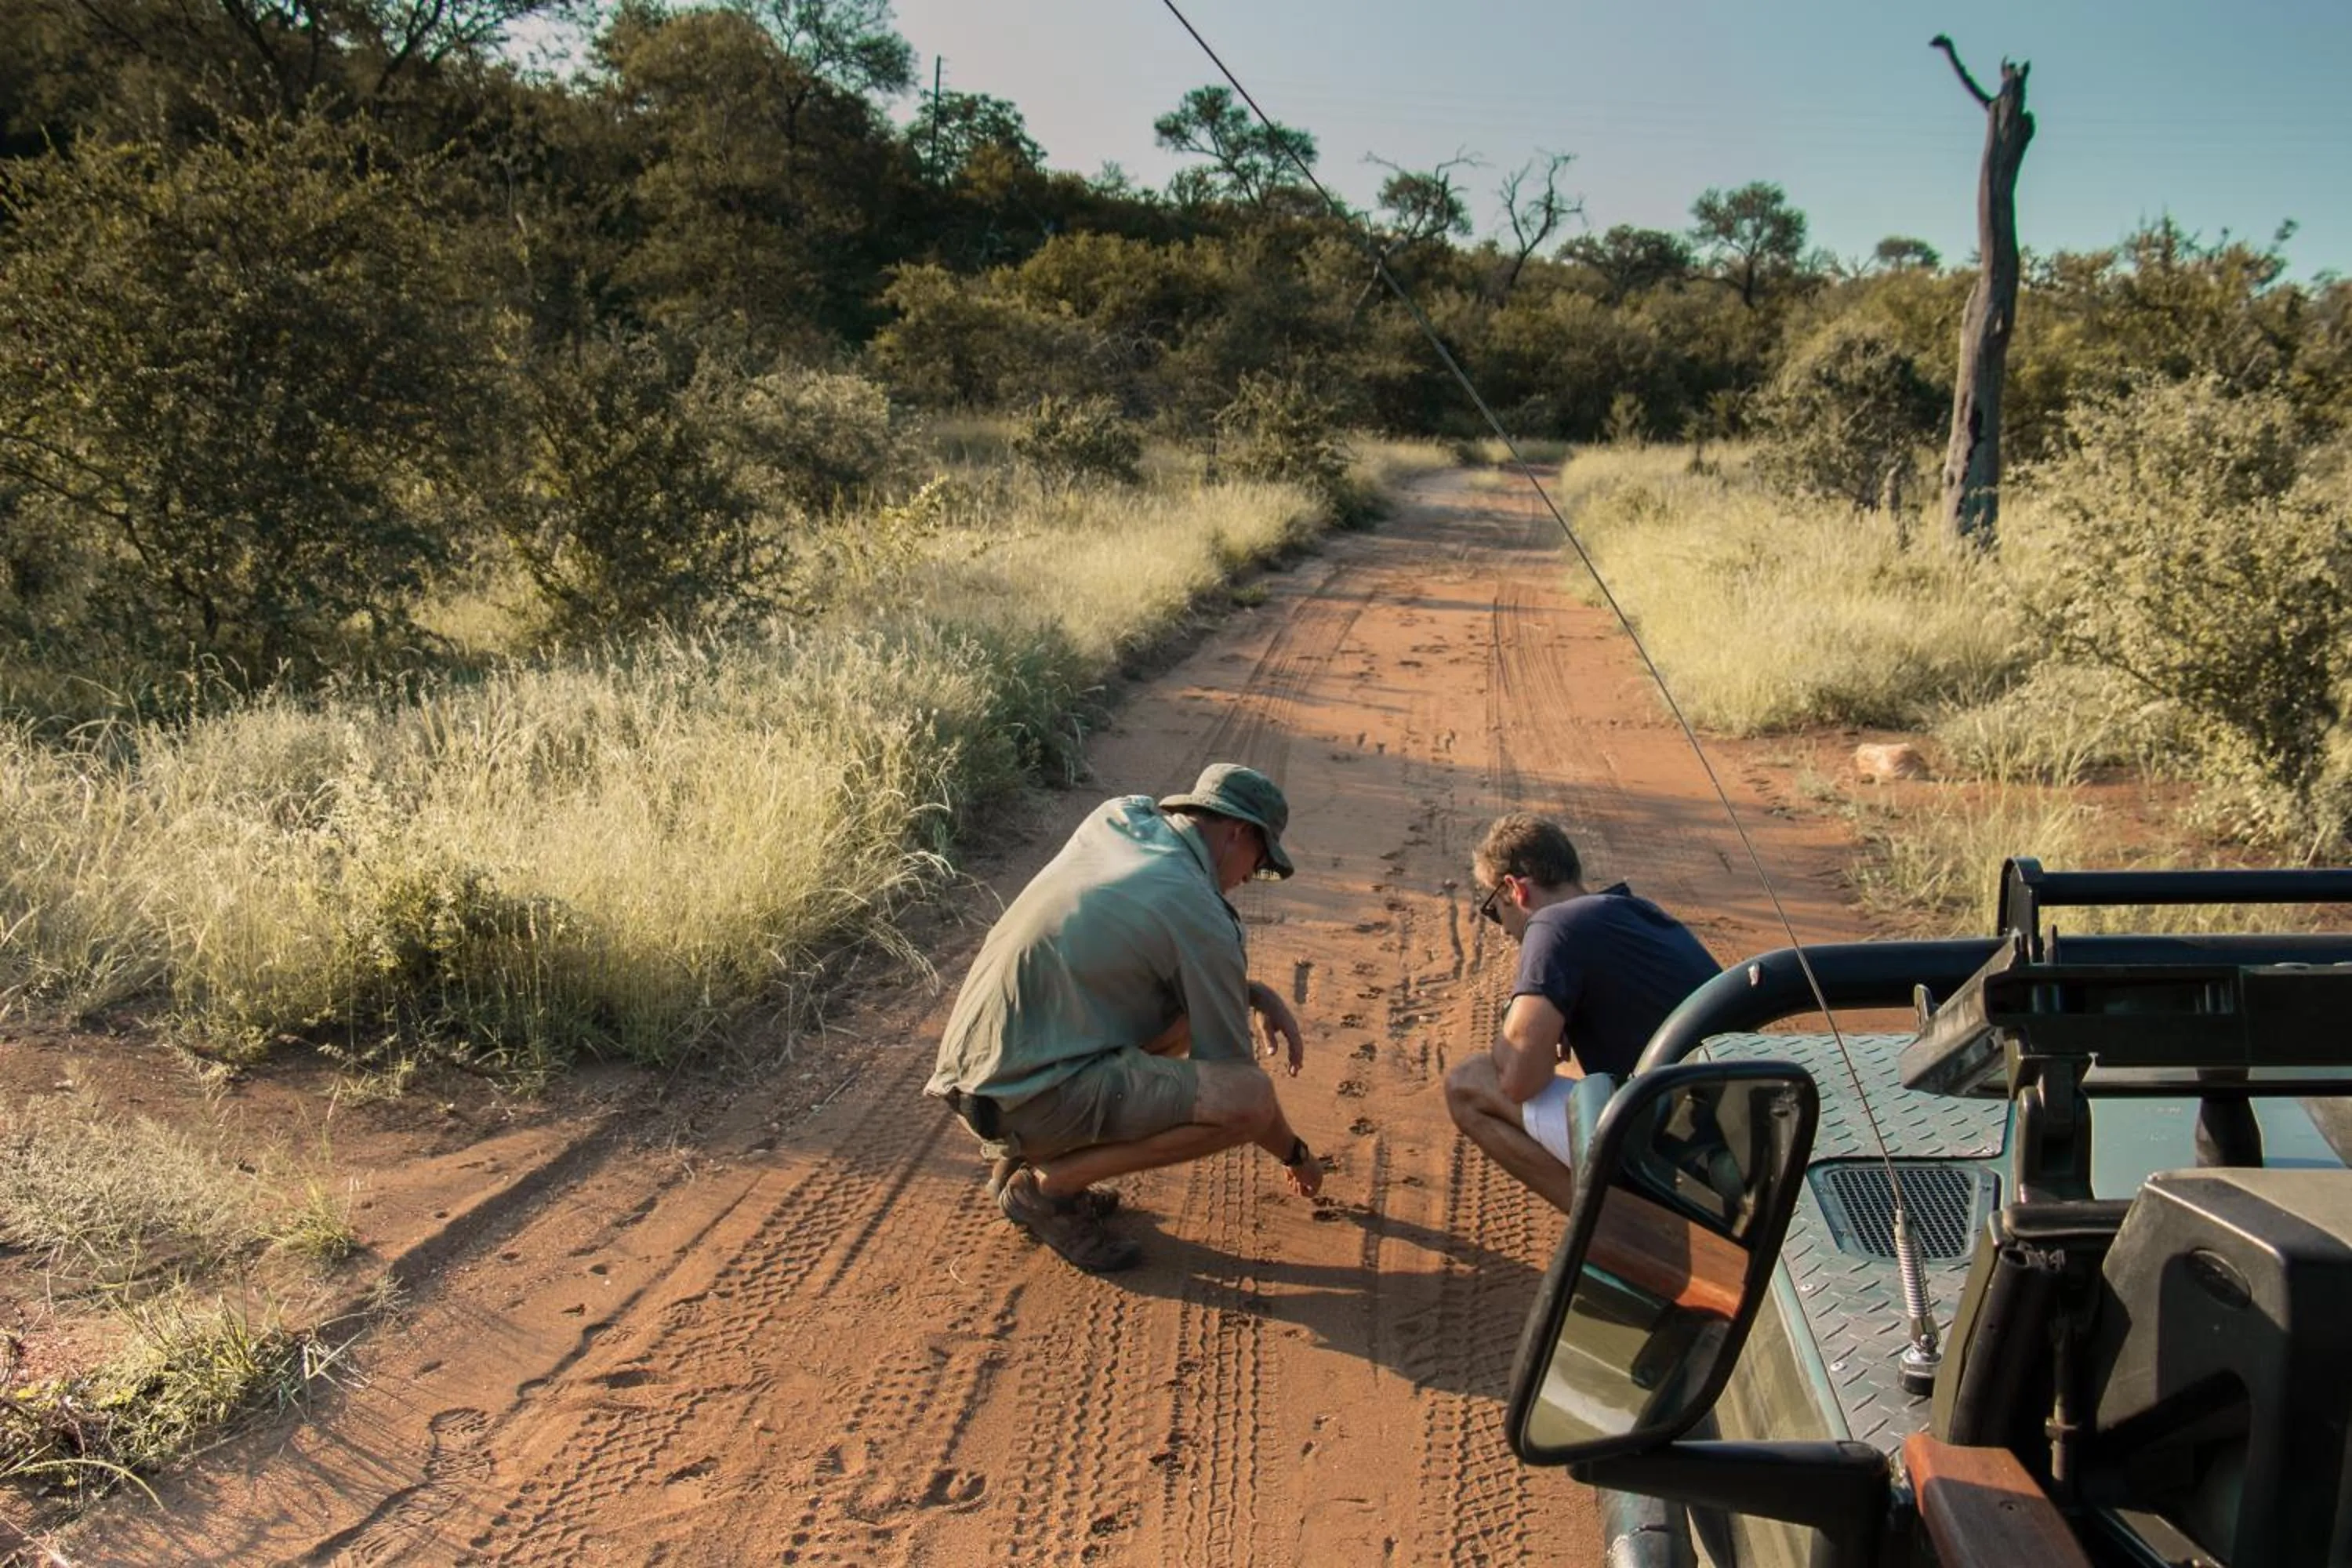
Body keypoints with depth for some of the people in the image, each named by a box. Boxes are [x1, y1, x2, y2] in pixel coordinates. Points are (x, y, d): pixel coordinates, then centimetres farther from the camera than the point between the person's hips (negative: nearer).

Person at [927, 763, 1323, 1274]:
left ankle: (1025, 1155, 16)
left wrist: (1257, 992, 16)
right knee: (1250, 1098, -17)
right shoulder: (1201, 916, -11)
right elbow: (1235, 1075, -2)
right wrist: (1295, 1154, 16)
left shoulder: (1117, 817, 11)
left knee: (1183, 1012, 20)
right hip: (1027, 1097, -9)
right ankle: (1046, 1182, -4)